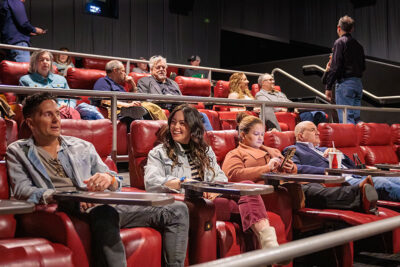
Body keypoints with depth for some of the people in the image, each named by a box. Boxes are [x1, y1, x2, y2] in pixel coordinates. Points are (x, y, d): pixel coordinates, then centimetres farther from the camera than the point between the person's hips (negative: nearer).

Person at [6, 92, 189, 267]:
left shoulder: (83, 147, 24)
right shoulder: (18, 152, 15)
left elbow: (116, 184, 19)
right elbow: (21, 190, -2)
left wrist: (109, 179, -8)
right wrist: (61, 196, -20)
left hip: (104, 206, 5)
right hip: (64, 210, -5)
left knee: (178, 211, -9)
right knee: (105, 213, -42)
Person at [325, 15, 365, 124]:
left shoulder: (340, 42, -6)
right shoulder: (358, 45, 16)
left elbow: (335, 67, -13)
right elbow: (363, 67, 17)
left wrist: (329, 87, -11)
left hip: (345, 83, -7)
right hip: (358, 83, 7)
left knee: (346, 119, -9)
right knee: (356, 118, 11)